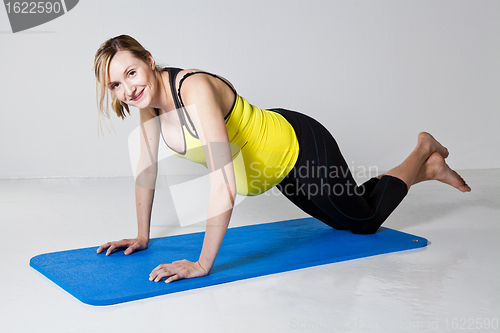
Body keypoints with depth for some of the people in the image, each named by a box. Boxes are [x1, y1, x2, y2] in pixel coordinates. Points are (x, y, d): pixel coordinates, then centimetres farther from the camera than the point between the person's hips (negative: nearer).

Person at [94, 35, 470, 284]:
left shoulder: (195, 89, -37)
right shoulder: (149, 97, -12)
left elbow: (224, 182, -42)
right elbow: (147, 167, 0)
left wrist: (203, 264, -42)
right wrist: (142, 237, 2)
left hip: (302, 147, -8)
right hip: (277, 166, 8)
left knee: (365, 220, 15)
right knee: (344, 221, 29)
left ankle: (423, 156, 35)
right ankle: (428, 169, 48)